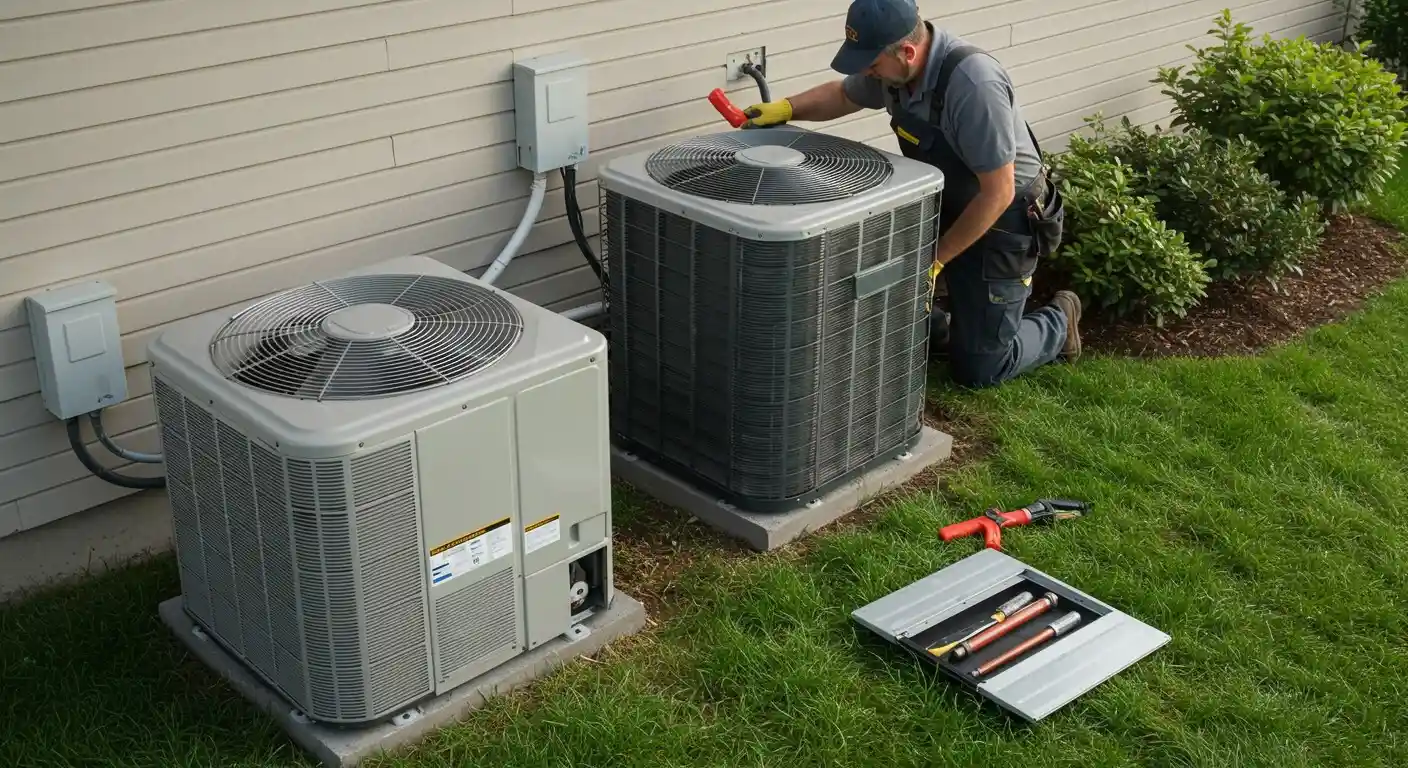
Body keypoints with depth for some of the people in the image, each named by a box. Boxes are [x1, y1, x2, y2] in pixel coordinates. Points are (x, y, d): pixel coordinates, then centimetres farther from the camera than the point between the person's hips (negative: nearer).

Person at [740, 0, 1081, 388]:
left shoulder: (973, 84, -36)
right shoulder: (893, 65, -11)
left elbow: (997, 193, -30)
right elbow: (842, 94, 12)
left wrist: (936, 259, -23)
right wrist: (786, 108, -7)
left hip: (1002, 222, -7)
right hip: (941, 210, 7)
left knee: (976, 370, 3)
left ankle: (1058, 321, 28)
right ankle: (942, 324, 30)